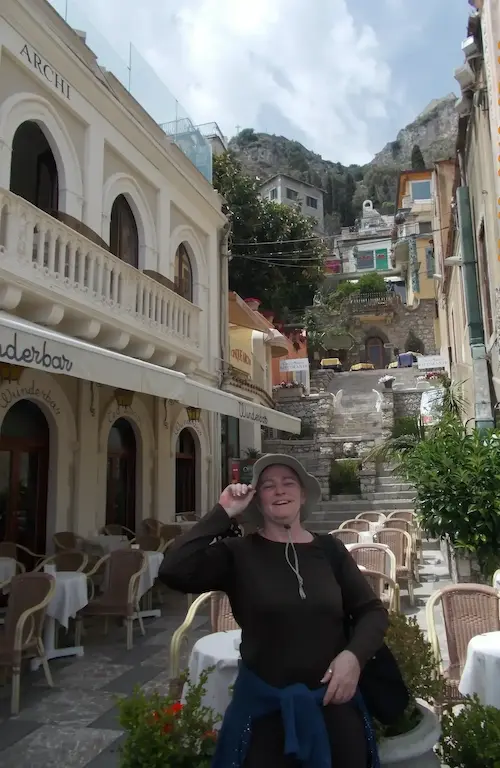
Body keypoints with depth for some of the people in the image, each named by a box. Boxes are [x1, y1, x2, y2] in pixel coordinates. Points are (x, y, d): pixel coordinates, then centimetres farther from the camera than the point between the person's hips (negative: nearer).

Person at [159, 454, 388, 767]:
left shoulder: (330, 550, -1)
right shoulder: (239, 553, -9)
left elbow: (373, 610, 4)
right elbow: (174, 571, -23)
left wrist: (354, 655, -14)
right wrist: (223, 514, -19)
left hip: (333, 701, 3)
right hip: (264, 705, -2)